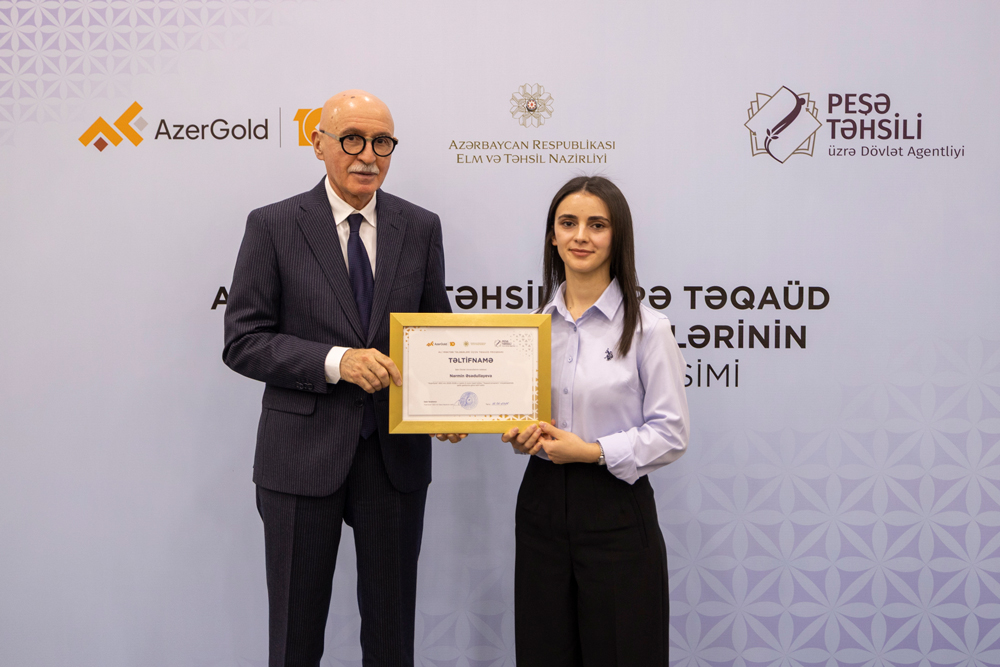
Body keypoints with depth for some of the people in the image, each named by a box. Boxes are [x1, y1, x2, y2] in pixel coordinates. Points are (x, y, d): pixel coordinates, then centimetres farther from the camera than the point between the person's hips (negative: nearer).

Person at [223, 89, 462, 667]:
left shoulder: (421, 227, 4)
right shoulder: (273, 226, -4)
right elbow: (243, 342, -8)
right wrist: (336, 361, -22)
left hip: (396, 451, 2)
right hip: (304, 452, -2)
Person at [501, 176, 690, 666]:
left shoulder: (647, 328, -9)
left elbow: (671, 433, -10)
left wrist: (591, 450, -17)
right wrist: (518, 434, -5)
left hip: (615, 510, -4)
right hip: (542, 501, 5)